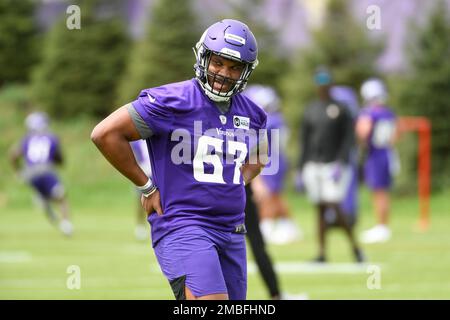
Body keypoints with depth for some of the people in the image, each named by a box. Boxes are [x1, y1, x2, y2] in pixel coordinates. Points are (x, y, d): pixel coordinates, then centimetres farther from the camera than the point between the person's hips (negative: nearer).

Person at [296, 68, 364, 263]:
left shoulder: (340, 109, -3)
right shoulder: (311, 110, 11)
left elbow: (348, 139, -6)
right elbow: (305, 139, 14)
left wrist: (340, 162, -15)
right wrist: (302, 166, 11)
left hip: (333, 164, -5)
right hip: (313, 165, 5)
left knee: (333, 206, -13)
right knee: (320, 209, 6)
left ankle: (354, 245, 3)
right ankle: (322, 252, 10)